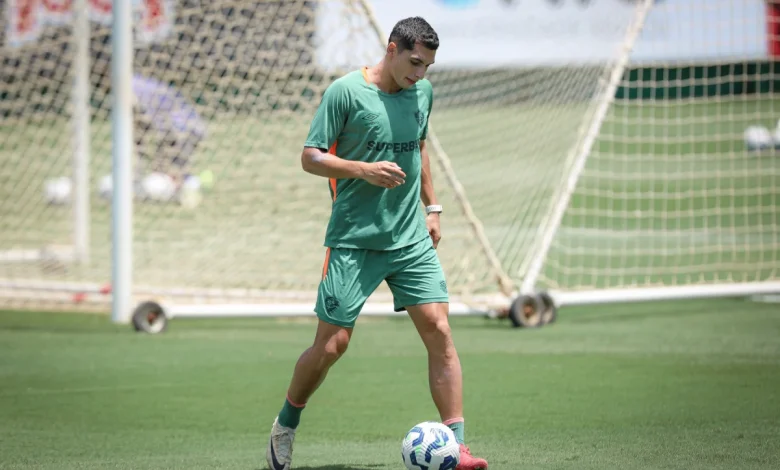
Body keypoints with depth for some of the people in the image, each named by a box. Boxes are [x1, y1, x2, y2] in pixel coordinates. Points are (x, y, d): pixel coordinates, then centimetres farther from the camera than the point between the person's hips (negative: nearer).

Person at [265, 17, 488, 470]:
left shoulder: (423, 92, 9)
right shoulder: (346, 91, -9)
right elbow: (310, 157, -8)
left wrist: (432, 206, 19)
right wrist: (365, 170, -22)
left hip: (411, 240, 5)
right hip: (354, 240, -5)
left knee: (439, 331, -8)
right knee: (332, 344, -3)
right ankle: (286, 425, 23)